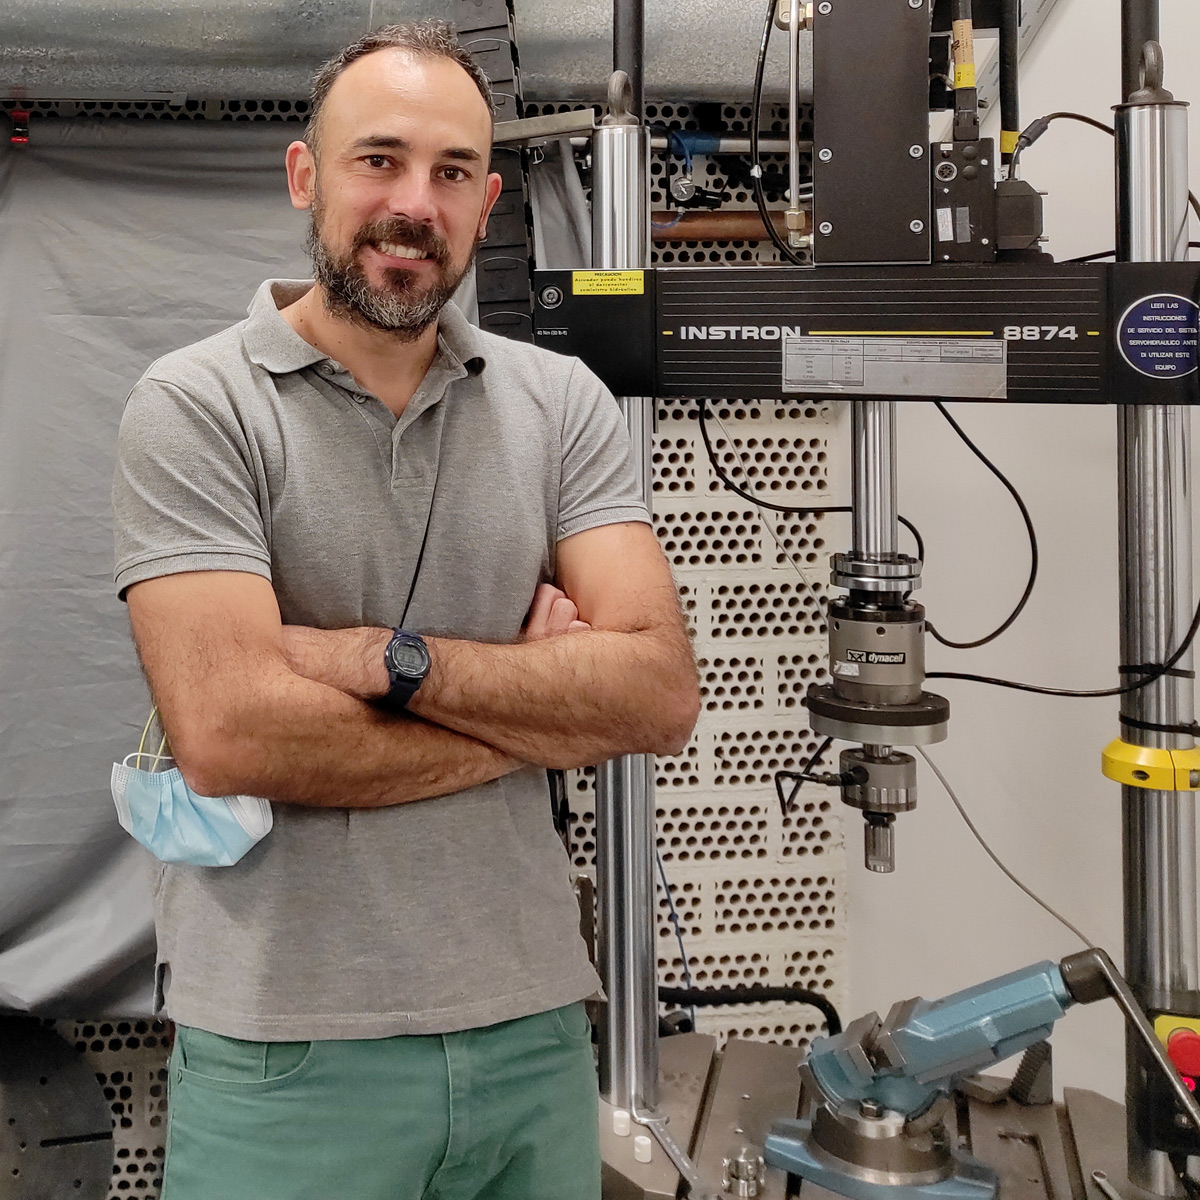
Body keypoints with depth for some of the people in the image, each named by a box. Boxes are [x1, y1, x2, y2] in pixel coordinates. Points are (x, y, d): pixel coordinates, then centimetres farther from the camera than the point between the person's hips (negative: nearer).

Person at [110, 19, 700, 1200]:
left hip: (533, 1024, 4)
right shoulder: (195, 405, -8)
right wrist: (546, 706, -10)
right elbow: (227, 734, -19)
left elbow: (661, 694, -7)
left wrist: (389, 658, -17)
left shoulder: (562, 403, 2)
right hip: (284, 1053, -3)